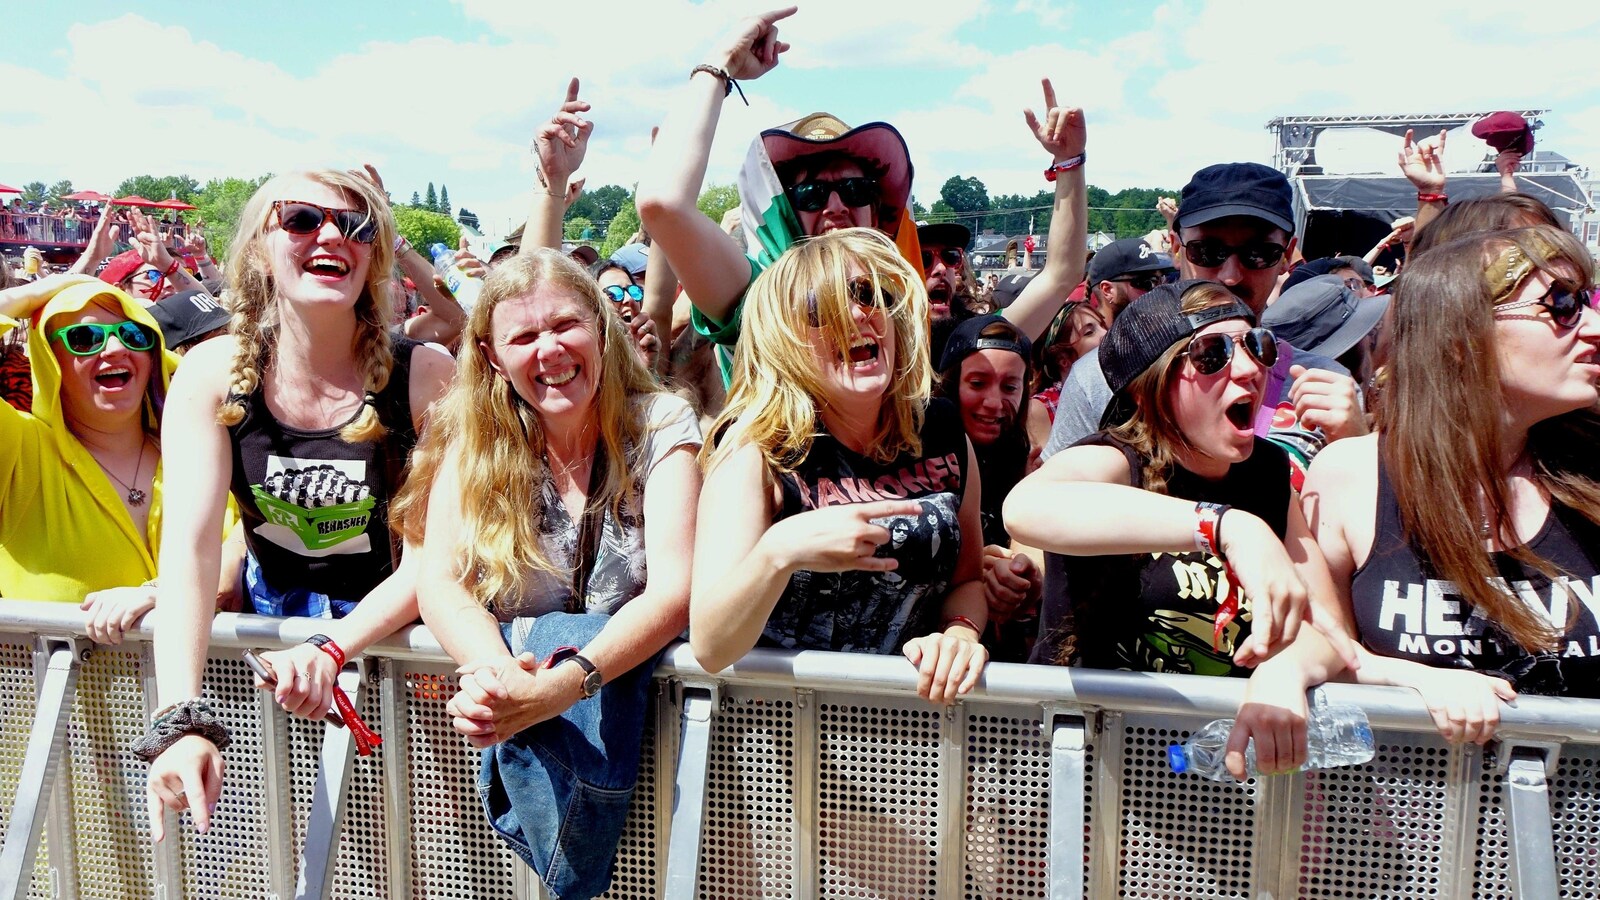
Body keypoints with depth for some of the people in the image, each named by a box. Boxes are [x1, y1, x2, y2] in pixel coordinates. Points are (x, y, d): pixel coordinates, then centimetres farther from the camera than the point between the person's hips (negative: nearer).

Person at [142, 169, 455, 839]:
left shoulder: (425, 375, -15)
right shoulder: (213, 373, -10)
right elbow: (188, 546, -19)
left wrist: (331, 650, -29)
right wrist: (179, 719, -32)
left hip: (395, 624, -1)